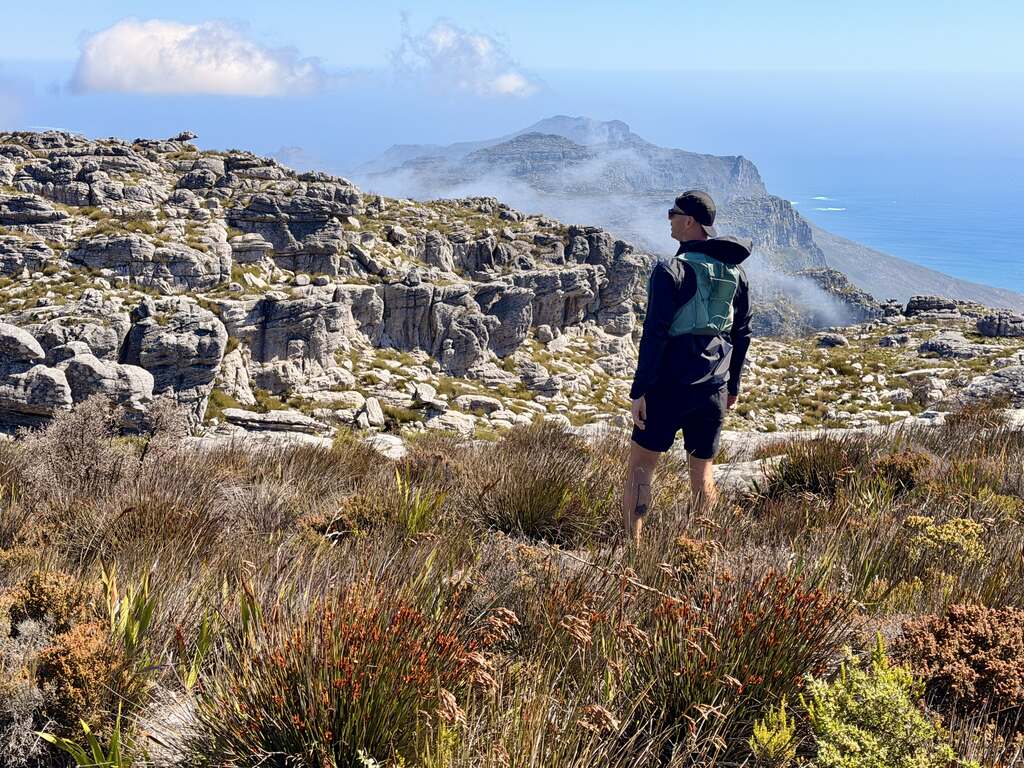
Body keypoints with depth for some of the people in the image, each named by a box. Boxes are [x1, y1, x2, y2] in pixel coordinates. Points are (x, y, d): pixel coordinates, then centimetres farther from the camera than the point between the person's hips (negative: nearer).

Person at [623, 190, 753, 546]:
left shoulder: (672, 271, -13)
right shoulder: (737, 272, 8)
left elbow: (655, 335, -16)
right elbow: (742, 334, 14)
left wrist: (639, 391, -14)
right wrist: (733, 385, 23)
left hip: (669, 386, -6)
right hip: (714, 390, 6)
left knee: (639, 469, 2)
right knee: (702, 471, 16)